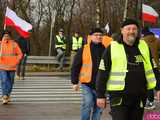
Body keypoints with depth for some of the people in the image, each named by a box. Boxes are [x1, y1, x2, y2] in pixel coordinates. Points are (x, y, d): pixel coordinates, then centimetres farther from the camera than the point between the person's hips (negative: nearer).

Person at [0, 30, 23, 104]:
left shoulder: (14, 44, 0)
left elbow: (20, 54, 4)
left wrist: (16, 62, -7)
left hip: (12, 67, 1)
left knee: (10, 82, 10)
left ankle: (8, 95, 29)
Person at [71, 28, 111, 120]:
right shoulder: (83, 50, 1)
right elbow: (75, 66, 3)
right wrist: (75, 82, -2)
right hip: (87, 84, -2)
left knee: (98, 107, 8)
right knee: (88, 103, -18)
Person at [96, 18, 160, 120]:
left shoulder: (144, 46, 9)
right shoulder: (112, 48, -3)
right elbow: (102, 73, -2)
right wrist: (101, 95, -5)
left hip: (140, 97, 4)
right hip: (119, 96, -4)